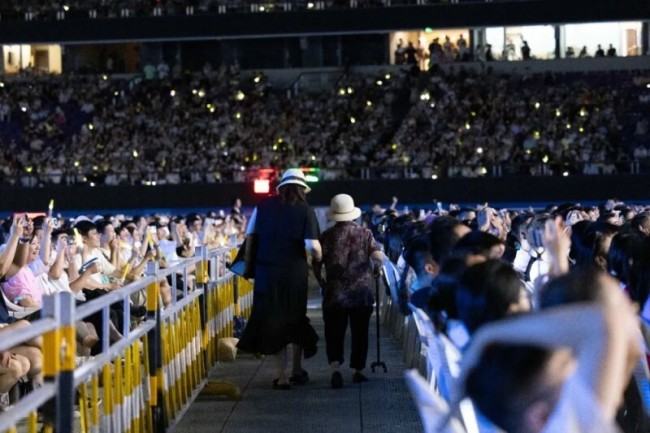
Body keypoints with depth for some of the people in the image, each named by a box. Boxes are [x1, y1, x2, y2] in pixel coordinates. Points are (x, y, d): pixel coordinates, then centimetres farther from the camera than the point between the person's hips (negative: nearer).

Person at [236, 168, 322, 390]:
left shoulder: (264, 206, 2)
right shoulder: (305, 211, -6)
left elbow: (250, 236, 5)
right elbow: (313, 247, -15)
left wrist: (250, 264, 17)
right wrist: (319, 259, 4)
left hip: (266, 272, 1)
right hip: (295, 272, -1)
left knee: (273, 321, 8)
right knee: (296, 319, 19)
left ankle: (283, 376, 6)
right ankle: (297, 370, 29)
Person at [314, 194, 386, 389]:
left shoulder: (327, 235, -2)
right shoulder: (364, 233, -1)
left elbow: (316, 264, -2)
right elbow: (378, 257, -12)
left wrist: (321, 282, 14)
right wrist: (379, 263, 10)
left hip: (334, 293, 0)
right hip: (362, 293, 1)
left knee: (334, 334, 4)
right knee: (360, 334, 12)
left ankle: (335, 369, -13)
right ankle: (358, 371, 17)